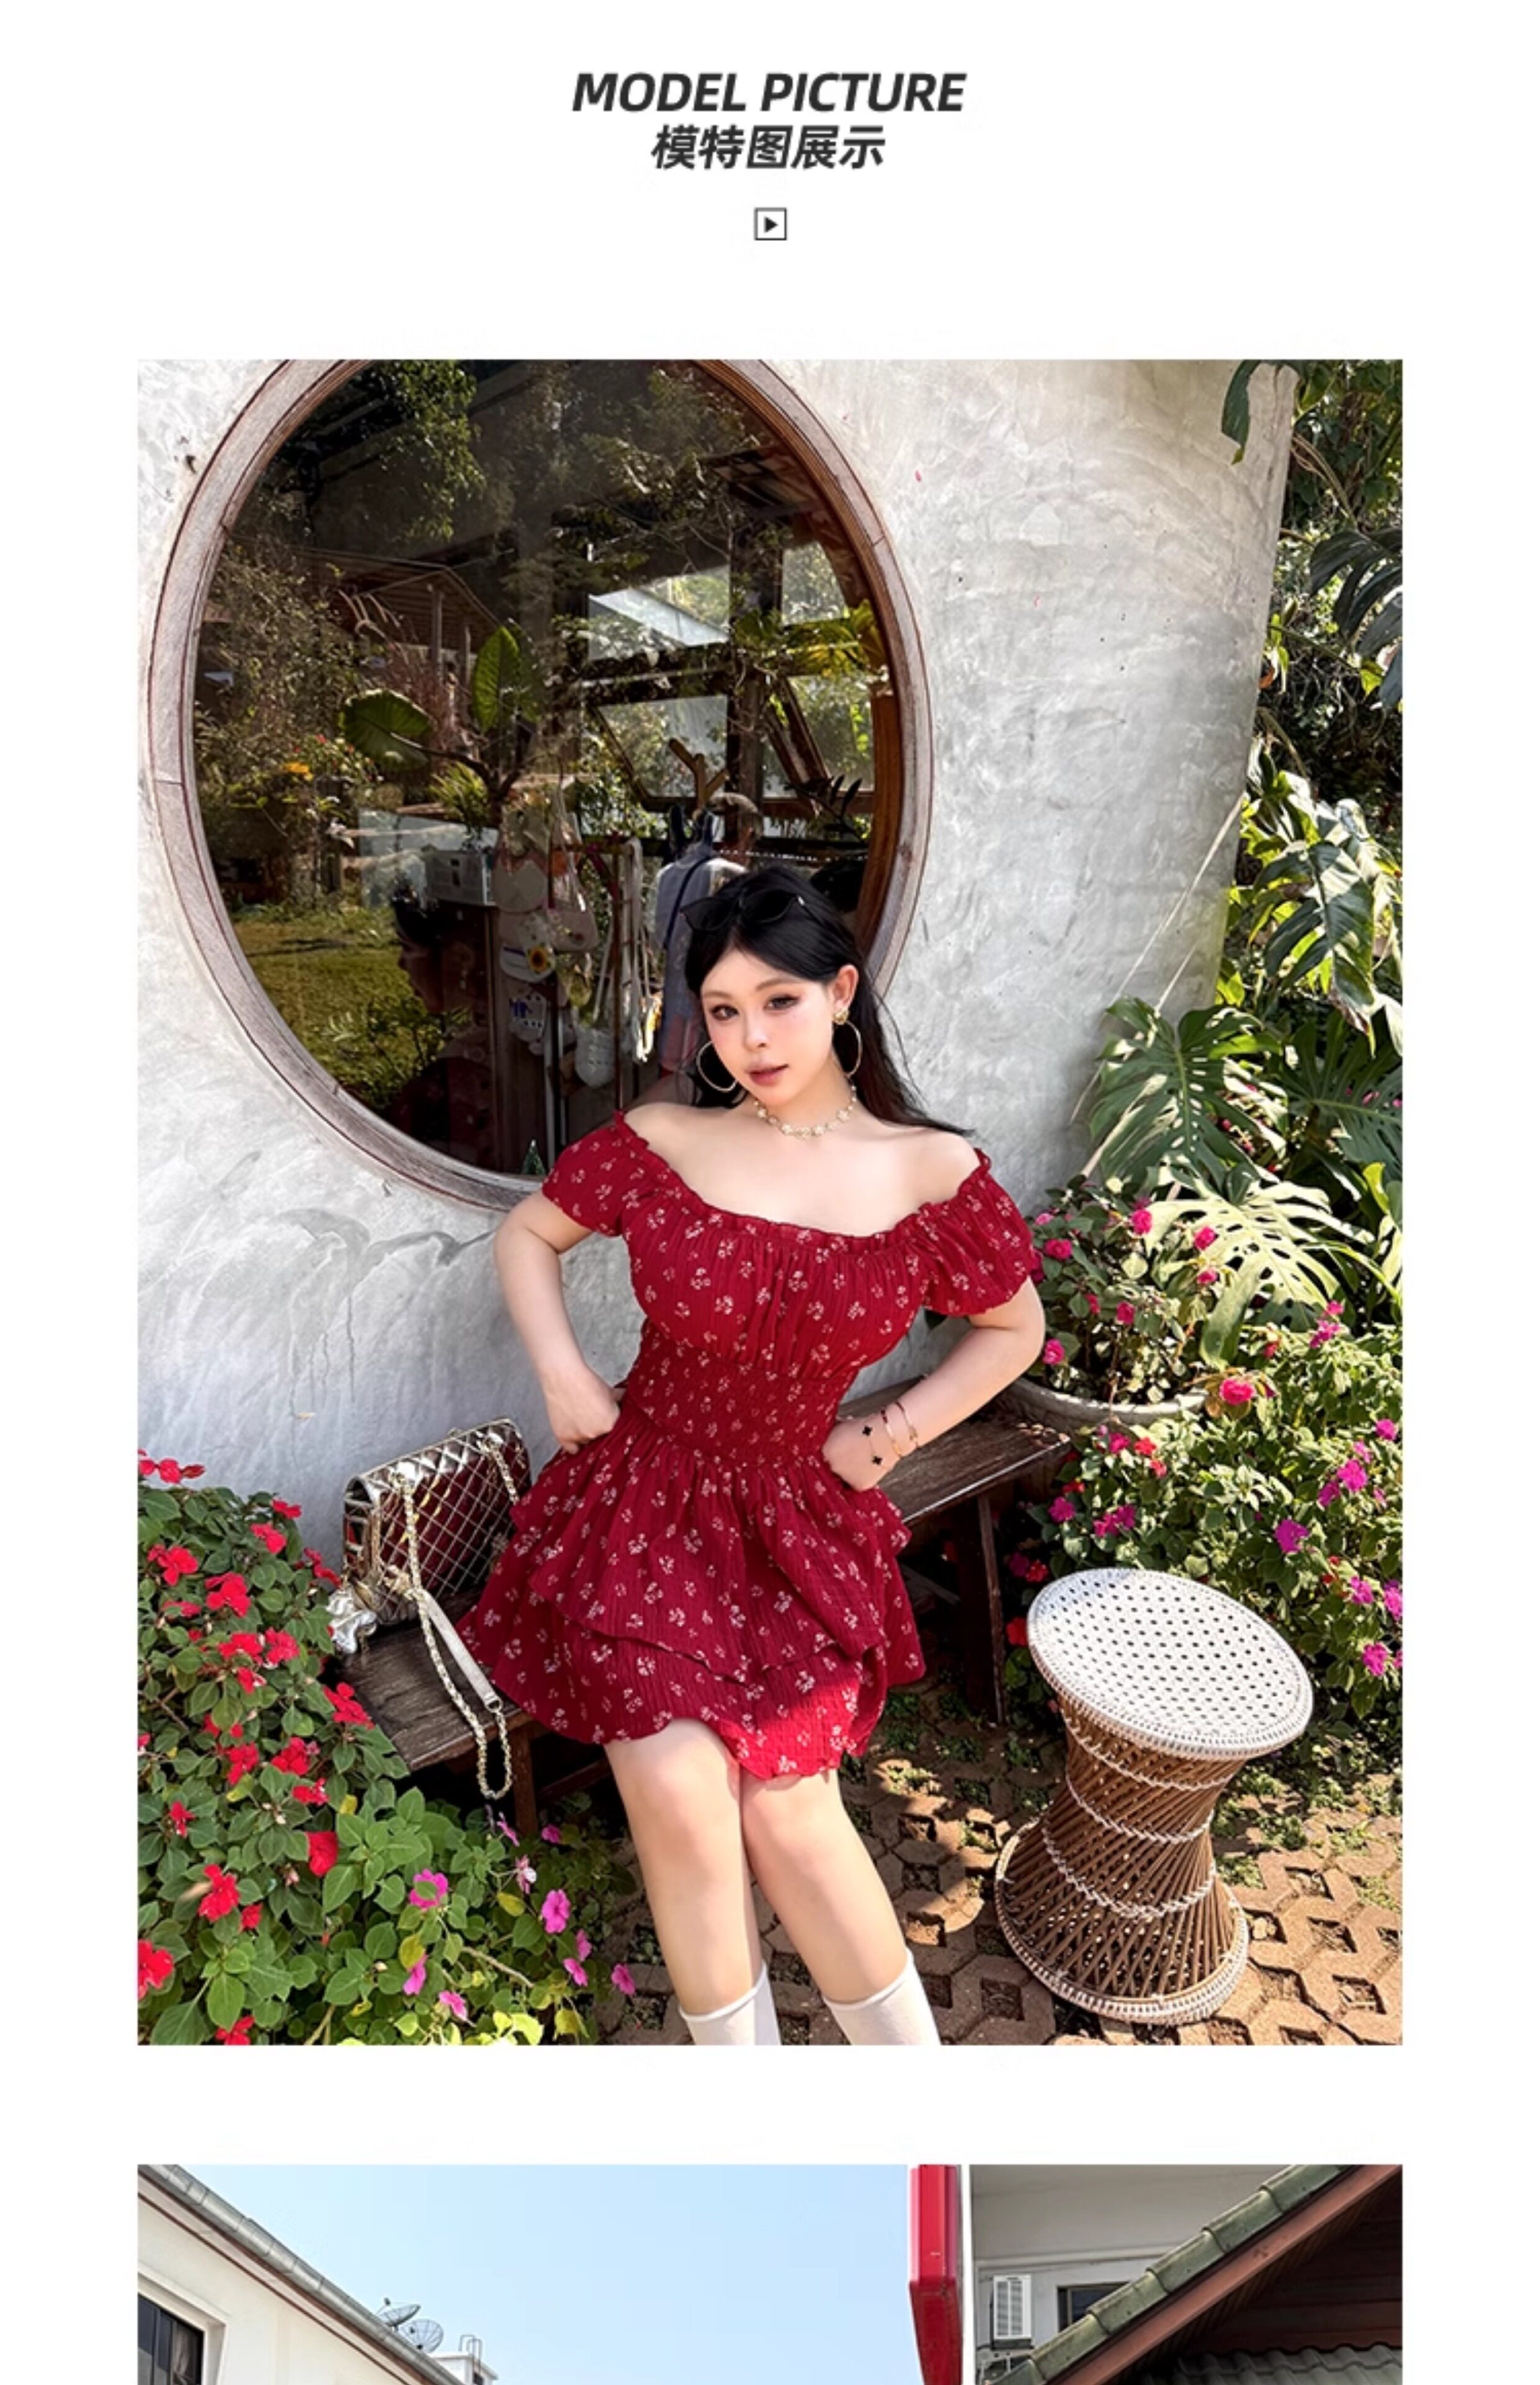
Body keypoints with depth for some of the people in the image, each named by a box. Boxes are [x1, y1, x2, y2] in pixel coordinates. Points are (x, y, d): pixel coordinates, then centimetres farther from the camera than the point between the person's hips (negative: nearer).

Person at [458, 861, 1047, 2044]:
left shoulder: (933, 1172, -7)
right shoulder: (661, 1142, -7)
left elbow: (1013, 1329, 7)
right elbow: (527, 1233, 9)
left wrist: (891, 1434, 0)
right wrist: (565, 1377, -2)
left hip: (797, 1520, 0)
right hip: (642, 1501, 0)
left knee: (787, 1814, -6)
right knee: (680, 1797, -11)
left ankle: (908, 2048, 19)